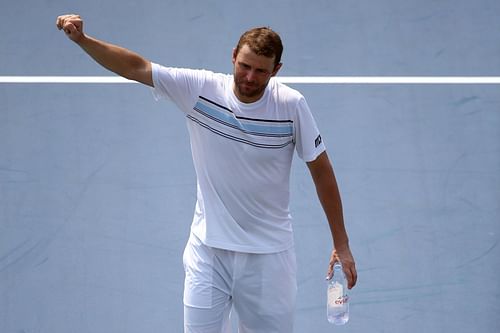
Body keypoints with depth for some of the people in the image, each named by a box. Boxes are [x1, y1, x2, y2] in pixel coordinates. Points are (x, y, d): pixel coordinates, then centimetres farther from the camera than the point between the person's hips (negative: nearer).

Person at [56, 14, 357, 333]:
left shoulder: (292, 105, -10)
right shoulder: (200, 88, -9)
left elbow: (321, 169, -2)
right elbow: (135, 67, -10)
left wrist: (341, 243, 0)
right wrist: (82, 38, -24)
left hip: (268, 255, 0)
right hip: (208, 249, 1)